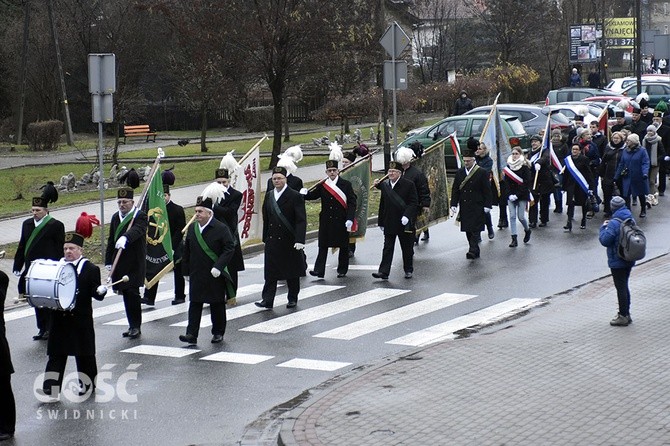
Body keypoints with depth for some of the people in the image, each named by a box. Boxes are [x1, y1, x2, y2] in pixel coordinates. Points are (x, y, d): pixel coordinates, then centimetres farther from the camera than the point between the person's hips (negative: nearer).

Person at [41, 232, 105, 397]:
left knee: (84, 354, 8)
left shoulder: (91, 269, -3)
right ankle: (50, 389, 3)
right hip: (60, 319, 3)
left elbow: (97, 295, -6)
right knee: (56, 353, 3)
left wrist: (101, 291, -28)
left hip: (81, 320, -3)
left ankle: (88, 385, 22)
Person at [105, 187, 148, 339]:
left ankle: (136, 326, -4)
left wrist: (125, 238, -50)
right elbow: (111, 241, 18)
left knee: (132, 293, -12)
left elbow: (137, 230, -30)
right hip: (119, 264, 6)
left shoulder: (140, 216, -7)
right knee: (126, 294, 8)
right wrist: (108, 262, 13)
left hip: (135, 264, -6)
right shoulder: (115, 217, 14)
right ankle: (132, 326, 16)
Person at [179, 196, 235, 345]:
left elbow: (229, 249, -12)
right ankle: (192, 334, -3)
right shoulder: (192, 229, 6)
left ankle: (218, 333, 22)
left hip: (215, 275, -4)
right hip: (196, 275, 4)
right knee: (194, 304, -1)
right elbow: (187, 251, 13)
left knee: (217, 305, 8)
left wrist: (218, 267, -20)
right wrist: (186, 270, 9)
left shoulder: (221, 228, -10)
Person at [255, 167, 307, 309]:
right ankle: (267, 300, -1)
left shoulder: (295, 196, -9)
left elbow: (301, 220, -13)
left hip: (289, 241, -4)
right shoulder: (269, 195, 9)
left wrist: (300, 240, -21)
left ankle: (293, 299, 21)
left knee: (292, 272, 8)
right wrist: (265, 237, 10)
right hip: (272, 241, 4)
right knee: (270, 272, -1)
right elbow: (266, 218, 14)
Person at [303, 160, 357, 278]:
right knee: (323, 246, -2)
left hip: (341, 221, -2)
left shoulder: (346, 184, -2)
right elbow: (312, 195, 6)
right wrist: (305, 194, -18)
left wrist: (350, 219, -14)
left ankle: (342, 270, 20)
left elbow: (352, 202, -6)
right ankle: (319, 271, -4)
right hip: (326, 221, 2)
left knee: (343, 246, 7)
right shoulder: (322, 185, 5)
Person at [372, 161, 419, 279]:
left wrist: (406, 216, -23)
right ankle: (383, 271, -4)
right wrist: (381, 222, 12)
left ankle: (408, 270, 24)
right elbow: (382, 204, 12)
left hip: (404, 223, -3)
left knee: (407, 249, 9)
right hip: (389, 223, 3)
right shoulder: (384, 184, 6)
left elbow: (413, 203, -9)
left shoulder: (409, 185, -8)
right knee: (387, 248, 0)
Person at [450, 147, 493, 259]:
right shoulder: (459, 173, 9)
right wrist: (453, 204, 2)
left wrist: (487, 205, -9)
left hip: (477, 207, -5)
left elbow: (487, 190, -4)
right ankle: (475, 251, 16)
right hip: (464, 207, 5)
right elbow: (455, 189, 10)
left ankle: (473, 251, -15)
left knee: (475, 230, -10)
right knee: (468, 230, 7)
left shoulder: (482, 173, -4)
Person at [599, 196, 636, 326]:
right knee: (624, 286, 19)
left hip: (617, 261, -8)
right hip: (629, 260, 8)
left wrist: (603, 227, -6)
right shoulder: (631, 220, 3)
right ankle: (626, 314, 26)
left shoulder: (614, 223, -22)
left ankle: (623, 316, 6)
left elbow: (605, 240, -22)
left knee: (620, 288, 0)